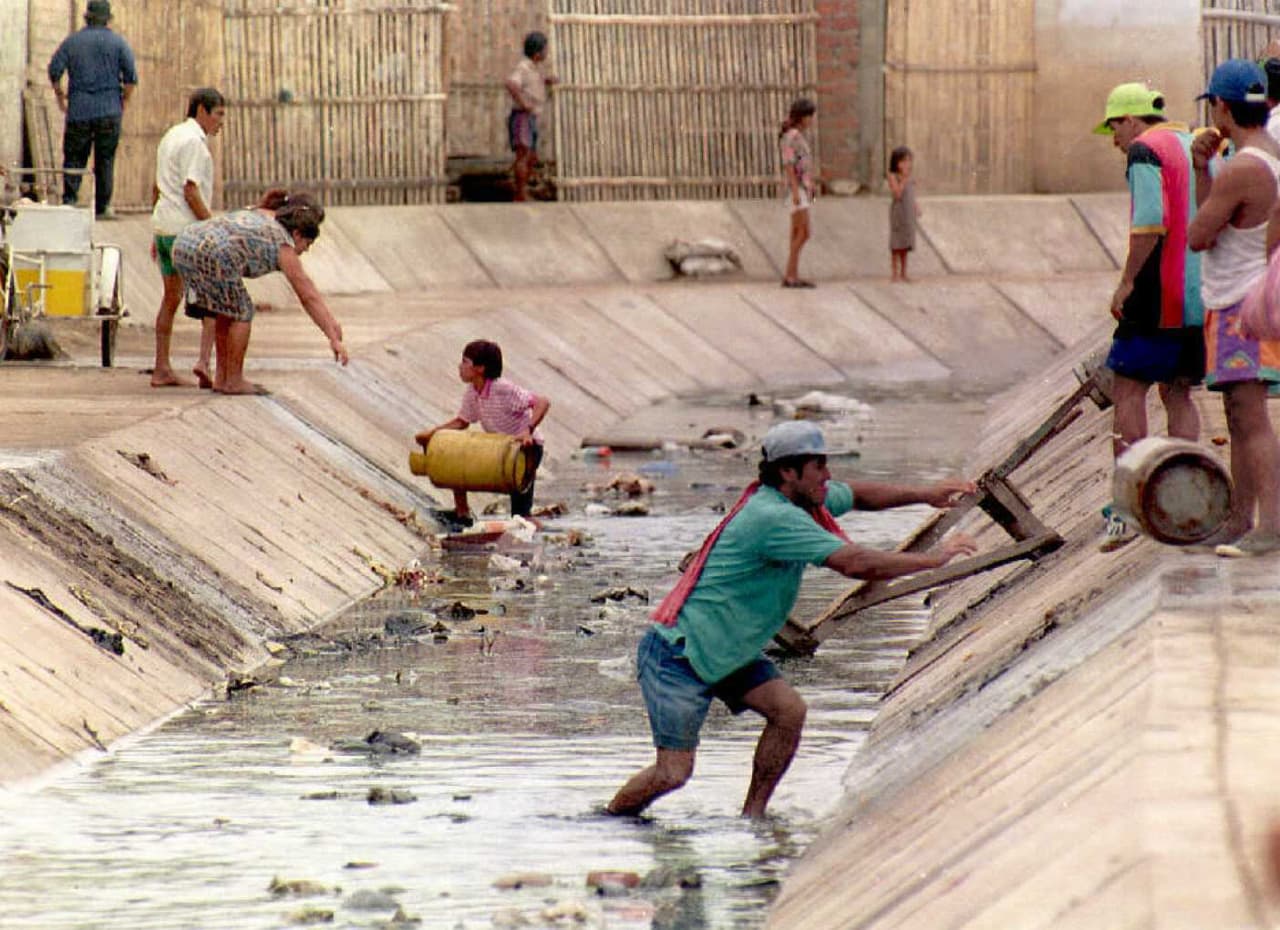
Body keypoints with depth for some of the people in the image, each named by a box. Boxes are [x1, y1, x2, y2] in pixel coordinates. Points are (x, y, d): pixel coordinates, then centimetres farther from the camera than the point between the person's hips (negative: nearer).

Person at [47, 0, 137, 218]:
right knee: (105, 160, 4)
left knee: (73, 158, 4)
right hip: (109, 110, 0)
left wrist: (60, 95, 15)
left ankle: (69, 199, -9)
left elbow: (54, 70, 1)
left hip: (78, 110, 0)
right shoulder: (118, 43, 3)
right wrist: (124, 101, 11)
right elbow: (131, 77, -2)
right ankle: (102, 206, 2)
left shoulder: (72, 41, 6)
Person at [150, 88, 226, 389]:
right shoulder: (194, 141, -11)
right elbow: (191, 191, -18)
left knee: (171, 297, 14)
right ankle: (204, 361, -15)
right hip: (187, 228, -9)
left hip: (163, 227, 9)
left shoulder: (170, 136, 18)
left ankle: (162, 369, 13)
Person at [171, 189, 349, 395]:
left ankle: (221, 378, 25)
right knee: (241, 313, 9)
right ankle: (233, 381, 12)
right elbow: (309, 297, 5)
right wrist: (334, 339, 9)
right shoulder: (283, 245, 5)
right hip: (211, 255, -9)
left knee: (226, 312, 23)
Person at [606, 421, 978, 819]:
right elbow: (854, 562, -31)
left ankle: (752, 816, 2)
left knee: (789, 711, -7)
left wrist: (926, 494, 9)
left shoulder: (799, 500, 3)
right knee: (674, 772, -11)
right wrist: (934, 558, -22)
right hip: (675, 655, -10)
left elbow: (857, 495, 22)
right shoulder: (774, 518, -27)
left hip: (723, 652, 10)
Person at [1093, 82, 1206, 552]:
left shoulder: (1144, 151, -7)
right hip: (1200, 295, 7)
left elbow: (1150, 223, -19)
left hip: (1158, 293, -7)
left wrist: (1127, 282, -14)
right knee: (1178, 395, 13)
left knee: (1128, 389, -3)